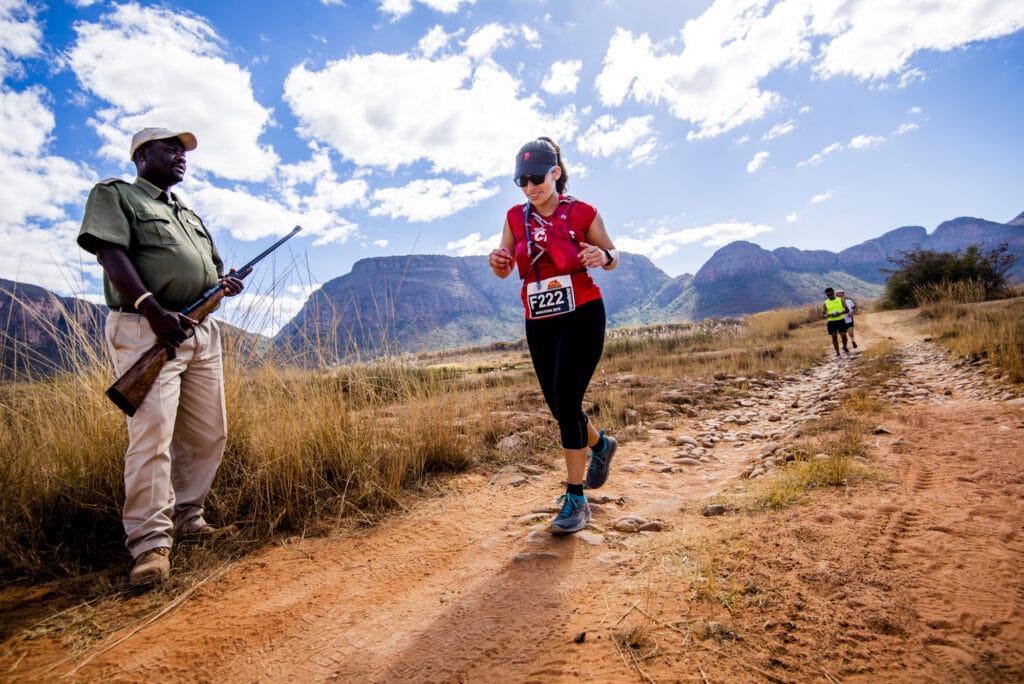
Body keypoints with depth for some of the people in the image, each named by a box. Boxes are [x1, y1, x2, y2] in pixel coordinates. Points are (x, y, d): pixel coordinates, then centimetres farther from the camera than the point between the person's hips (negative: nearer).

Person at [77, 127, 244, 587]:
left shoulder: (189, 213, 28)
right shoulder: (115, 194, 6)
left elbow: (212, 266, 27)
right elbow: (111, 254, -10)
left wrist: (227, 283, 1)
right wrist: (153, 309, -24)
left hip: (201, 332, 7)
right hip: (146, 331, -7)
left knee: (208, 434, 6)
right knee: (152, 434, -14)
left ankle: (186, 519, 19)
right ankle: (150, 543, -8)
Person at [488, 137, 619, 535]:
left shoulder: (582, 213, -3)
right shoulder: (516, 217, 6)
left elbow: (612, 256, 5)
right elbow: (505, 271, 7)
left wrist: (603, 256, -19)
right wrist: (497, 262, -17)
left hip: (581, 316, -5)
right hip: (538, 322, 5)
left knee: (566, 401, -13)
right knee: (558, 406, 11)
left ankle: (576, 499, 0)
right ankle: (600, 445, 43)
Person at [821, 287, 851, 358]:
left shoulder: (840, 300, 3)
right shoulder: (825, 304, 3)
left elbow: (847, 310, 0)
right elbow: (822, 315, -1)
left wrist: (840, 313, -21)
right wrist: (829, 315, -22)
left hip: (841, 320, 0)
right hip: (831, 322, 1)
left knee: (844, 335, -5)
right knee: (834, 337, 0)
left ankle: (844, 347, 25)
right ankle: (837, 353, 8)